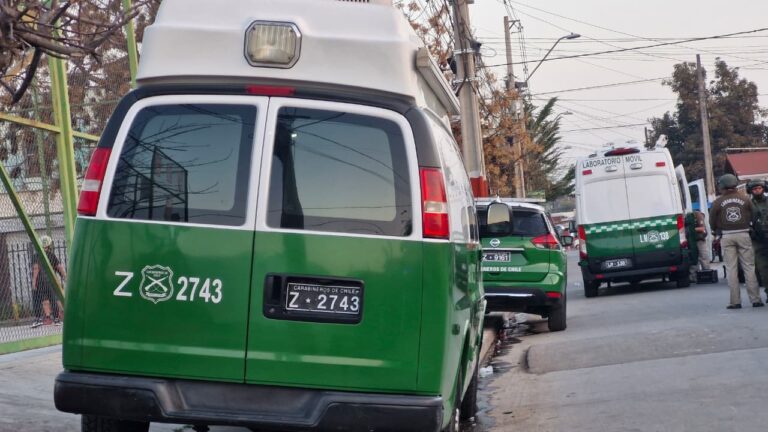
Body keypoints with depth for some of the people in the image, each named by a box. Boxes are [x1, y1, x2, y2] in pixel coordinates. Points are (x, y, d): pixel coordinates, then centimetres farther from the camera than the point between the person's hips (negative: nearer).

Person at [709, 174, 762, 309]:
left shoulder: (718, 202, 0)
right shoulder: (745, 199, 3)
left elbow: (712, 222, 3)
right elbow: (754, 216, 4)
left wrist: (718, 232, 20)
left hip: (727, 237, 0)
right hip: (743, 235, 1)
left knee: (731, 268, 2)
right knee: (749, 267, 4)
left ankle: (735, 301, -1)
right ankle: (755, 299, 1)